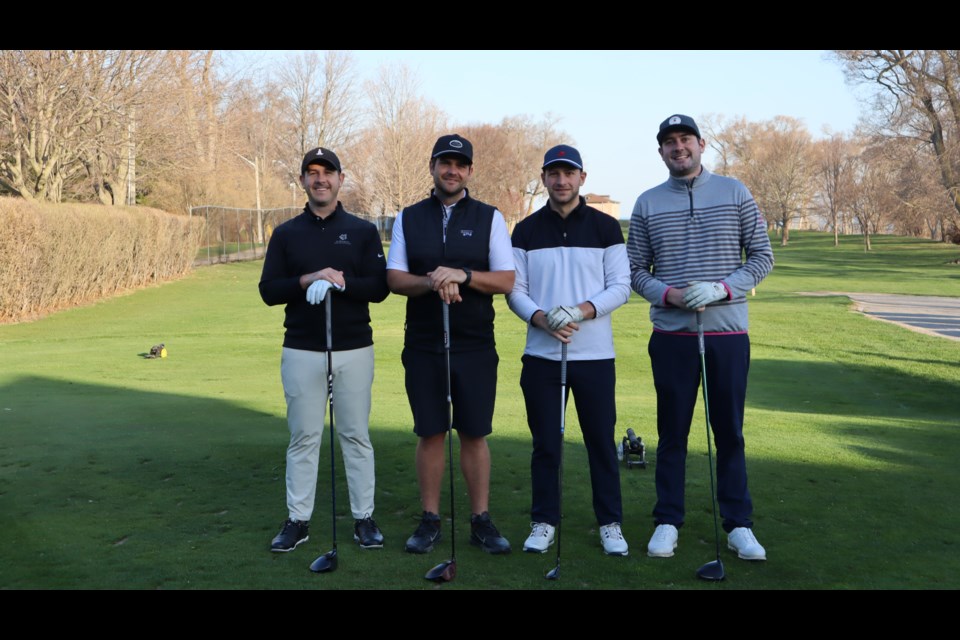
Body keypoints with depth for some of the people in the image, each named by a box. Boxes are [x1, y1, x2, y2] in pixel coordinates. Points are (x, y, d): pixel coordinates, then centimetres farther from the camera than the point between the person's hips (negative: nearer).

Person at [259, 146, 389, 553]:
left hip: (354, 350, -1)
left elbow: (379, 288, -2)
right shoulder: (286, 234, 8)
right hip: (301, 351, 1)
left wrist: (340, 282, -19)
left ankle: (364, 518, 14)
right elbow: (268, 290, 1)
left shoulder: (363, 231, 6)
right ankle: (298, 520, 14)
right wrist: (308, 280, -16)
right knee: (303, 437, 5)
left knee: (356, 435, 5)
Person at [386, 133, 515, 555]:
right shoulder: (408, 219, 9)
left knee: (475, 435, 4)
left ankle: (481, 521, 14)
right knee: (430, 434, 6)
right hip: (423, 346, 1)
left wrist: (463, 275, -18)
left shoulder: (489, 219, 5)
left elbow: (506, 280, -2)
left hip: (476, 346, -1)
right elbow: (394, 279, 2)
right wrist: (431, 282, -17)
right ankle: (430, 520, 17)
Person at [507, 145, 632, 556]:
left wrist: (581, 311, -15)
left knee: (601, 441, 4)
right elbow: (515, 290, 5)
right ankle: (544, 522, 19)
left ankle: (610, 524, 17)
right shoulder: (526, 231, 7)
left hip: (595, 354, -1)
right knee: (545, 443, 7)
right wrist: (541, 319, -14)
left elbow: (621, 287, 0)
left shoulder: (605, 227, 3)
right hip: (541, 354, 1)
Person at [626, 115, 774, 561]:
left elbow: (762, 257, 5)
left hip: (728, 332, 0)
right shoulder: (647, 204, 7)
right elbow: (635, 270, 8)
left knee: (729, 432, 6)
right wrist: (668, 294, -11)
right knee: (672, 432, 6)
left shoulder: (734, 193, 5)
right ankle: (667, 522, 16)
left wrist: (721, 288, -11)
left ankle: (738, 524, 16)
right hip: (671, 336, 0)